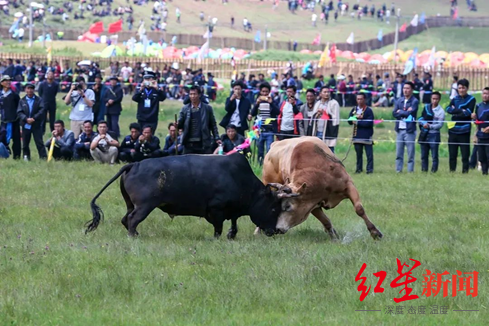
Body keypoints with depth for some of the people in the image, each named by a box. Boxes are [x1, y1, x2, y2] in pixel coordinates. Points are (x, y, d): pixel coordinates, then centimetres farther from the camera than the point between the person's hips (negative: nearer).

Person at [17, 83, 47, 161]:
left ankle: (43, 157, -5)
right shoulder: (22, 101, 6)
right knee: (25, 143, 7)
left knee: (39, 142, -5)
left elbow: (41, 111, -7)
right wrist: (26, 119, -16)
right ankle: (26, 156, 18)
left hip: (36, 125, -2)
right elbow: (19, 112, 0)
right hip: (26, 125, 2)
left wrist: (34, 118, -16)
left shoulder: (39, 100, 2)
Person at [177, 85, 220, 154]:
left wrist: (216, 138, -2)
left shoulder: (207, 108, 5)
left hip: (204, 144, -1)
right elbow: (180, 124, 7)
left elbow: (213, 125, 7)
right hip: (189, 145, 1)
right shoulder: (185, 109, 7)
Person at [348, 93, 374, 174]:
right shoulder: (354, 110, 13)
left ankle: (370, 169, -2)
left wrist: (358, 122, -17)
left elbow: (369, 123, -15)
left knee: (369, 153, -5)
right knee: (358, 154, 11)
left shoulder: (368, 110, -5)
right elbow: (349, 120, 7)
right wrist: (356, 117, -12)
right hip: (357, 136, 5)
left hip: (367, 136, -5)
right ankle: (359, 168, 18)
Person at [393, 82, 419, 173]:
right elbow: (394, 113, 2)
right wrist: (405, 112, -11)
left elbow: (410, 113, -15)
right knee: (398, 153, 7)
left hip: (410, 130, -5)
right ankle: (398, 170, 11)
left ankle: (410, 171, -1)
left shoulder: (414, 101, -3)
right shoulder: (399, 100, 12)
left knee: (410, 154, -3)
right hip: (400, 130, 5)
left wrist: (400, 112, -1)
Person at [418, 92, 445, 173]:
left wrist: (429, 126, -20)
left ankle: (434, 171, -3)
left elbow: (440, 125, -9)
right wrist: (424, 123, -11)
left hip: (434, 135, -5)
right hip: (424, 135, 5)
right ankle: (424, 171, 15)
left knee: (434, 156, -4)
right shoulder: (426, 107, 11)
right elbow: (420, 119, 10)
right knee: (424, 156, 9)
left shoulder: (441, 111, -4)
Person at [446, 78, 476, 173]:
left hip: (464, 132, -3)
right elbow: (448, 109, -4)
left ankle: (465, 171, 1)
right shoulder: (455, 99, 13)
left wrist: (455, 111, -7)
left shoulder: (471, 99, 3)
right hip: (453, 130, 3)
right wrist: (461, 110, -13)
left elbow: (468, 113, -10)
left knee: (465, 155, -3)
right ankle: (452, 171, 12)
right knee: (452, 154, 5)